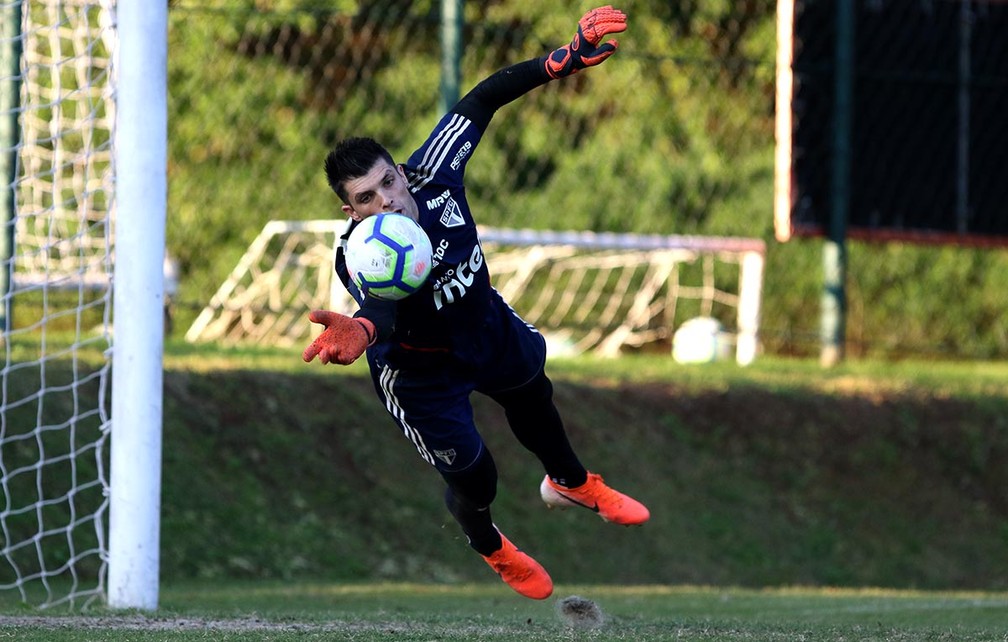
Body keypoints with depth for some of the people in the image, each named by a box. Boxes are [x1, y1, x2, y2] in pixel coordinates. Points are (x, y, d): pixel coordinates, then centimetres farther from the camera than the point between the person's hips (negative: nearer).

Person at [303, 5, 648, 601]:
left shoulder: (432, 173, -31)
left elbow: (483, 100, -20)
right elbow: (378, 306, -65)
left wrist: (563, 60, -27)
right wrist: (360, 330, -89)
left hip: (487, 322, 6)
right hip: (421, 368, -6)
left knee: (533, 394, 30)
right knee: (474, 476, 2)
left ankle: (570, 482, 65)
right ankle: (489, 545, 42)